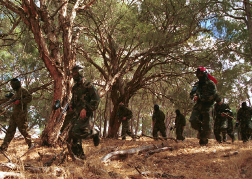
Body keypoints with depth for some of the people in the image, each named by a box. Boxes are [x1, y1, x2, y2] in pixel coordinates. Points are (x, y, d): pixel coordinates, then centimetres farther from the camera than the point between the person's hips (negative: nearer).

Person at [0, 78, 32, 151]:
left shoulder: (22, 90, -7)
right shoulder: (16, 92, 21)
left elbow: (29, 97, -20)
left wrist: (19, 101, -22)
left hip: (21, 114, -9)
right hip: (15, 114, 9)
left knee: (23, 130, -3)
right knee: (10, 130, 4)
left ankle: (30, 145, 11)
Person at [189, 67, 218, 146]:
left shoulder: (211, 83, -2)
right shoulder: (197, 84, 18)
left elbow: (212, 95, -14)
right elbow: (191, 94, 20)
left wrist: (199, 97, -19)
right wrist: (194, 96, -6)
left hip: (206, 106, -5)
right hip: (198, 105, 5)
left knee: (205, 124, -6)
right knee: (193, 121, -13)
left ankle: (203, 141, 6)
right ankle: (200, 129, 17)